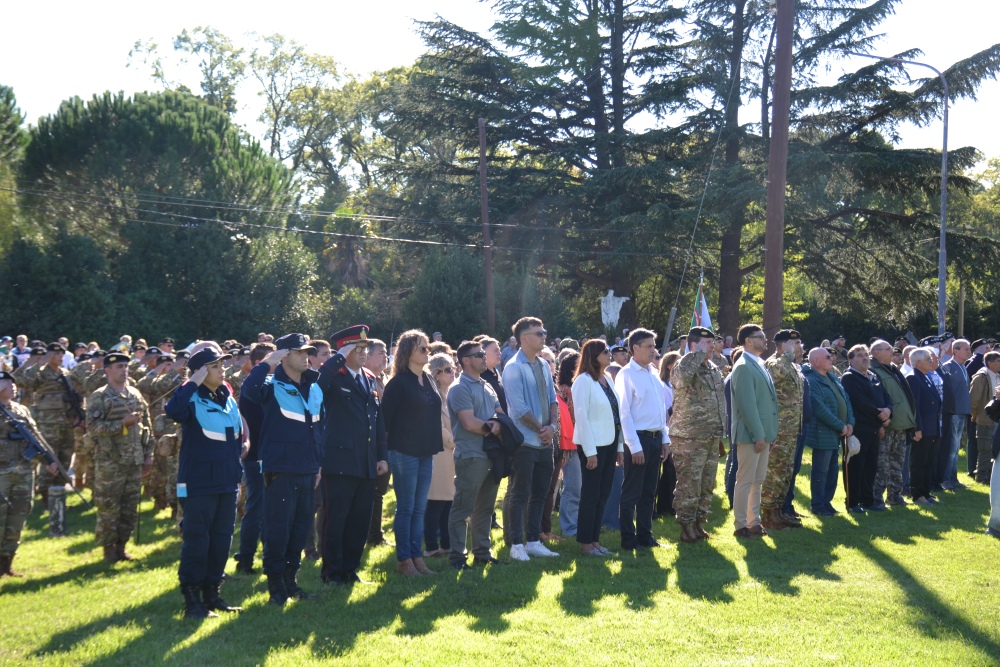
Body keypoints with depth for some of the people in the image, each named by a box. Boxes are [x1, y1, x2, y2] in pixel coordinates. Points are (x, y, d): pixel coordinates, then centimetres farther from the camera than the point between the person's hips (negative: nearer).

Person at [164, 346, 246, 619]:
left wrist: (239, 451, 13)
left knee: (222, 540, 11)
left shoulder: (228, 399, 12)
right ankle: (192, 599, 3)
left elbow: (239, 433, 24)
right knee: (196, 540, -4)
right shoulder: (193, 399, -10)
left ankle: (212, 593, 22)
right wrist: (193, 383, -26)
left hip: (227, 482, 7)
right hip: (198, 483, -7)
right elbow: (173, 410, -34)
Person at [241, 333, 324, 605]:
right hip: (280, 470, -6)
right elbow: (250, 388, -30)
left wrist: (318, 463, 17)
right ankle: (276, 585, 6)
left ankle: (291, 579, 24)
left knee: (301, 528, 12)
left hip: (307, 471, 6)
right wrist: (268, 362, -24)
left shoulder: (315, 389, 12)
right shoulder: (272, 386, -7)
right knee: (277, 529, -2)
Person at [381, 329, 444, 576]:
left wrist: (435, 444, 13)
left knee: (420, 508, 10)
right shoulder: (399, 383, -10)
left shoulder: (429, 381, 11)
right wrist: (387, 449, -9)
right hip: (404, 452, -7)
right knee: (406, 508, -1)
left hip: (425, 453, 7)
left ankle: (417, 558, 15)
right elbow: (385, 417, -10)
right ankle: (404, 560, 6)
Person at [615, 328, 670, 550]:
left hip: (656, 438, 7)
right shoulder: (627, 375, -11)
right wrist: (635, 446, -16)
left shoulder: (654, 373, 12)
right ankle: (628, 539, 8)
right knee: (632, 493, 1)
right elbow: (624, 413, -14)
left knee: (649, 491, 13)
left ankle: (645, 535, 22)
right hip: (639, 438, -7)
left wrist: (665, 439, 12)